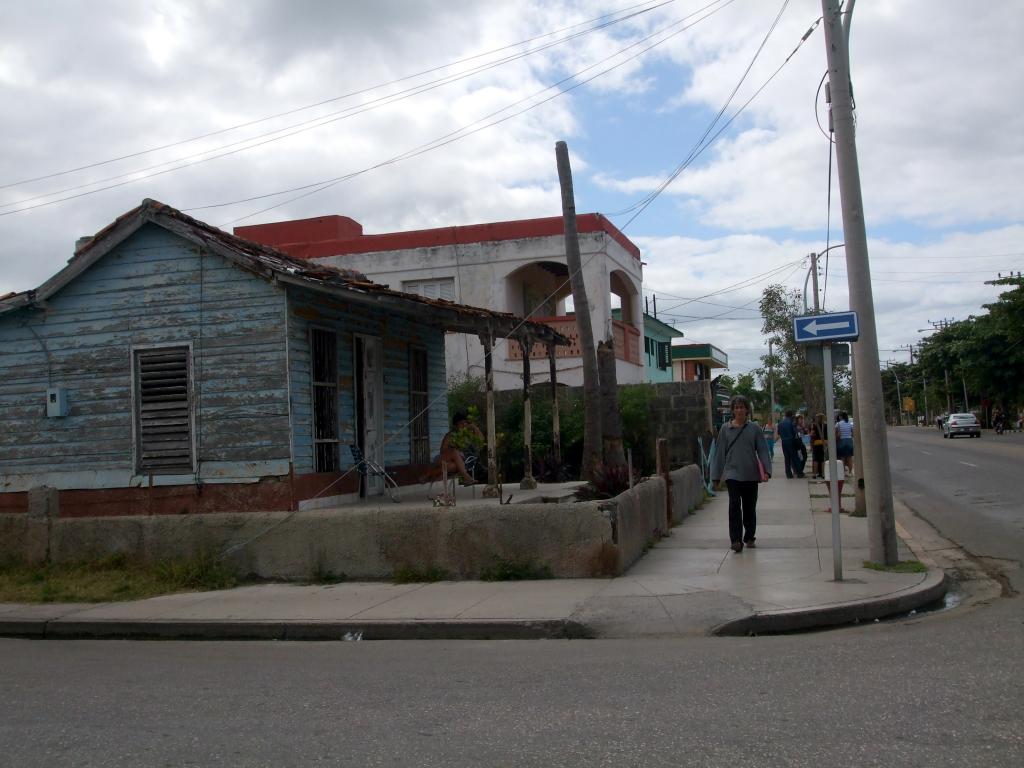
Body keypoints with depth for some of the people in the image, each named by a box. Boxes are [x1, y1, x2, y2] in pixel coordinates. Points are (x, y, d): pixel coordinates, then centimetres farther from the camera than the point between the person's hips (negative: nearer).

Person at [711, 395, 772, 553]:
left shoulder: (754, 428, 2)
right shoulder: (725, 429, 2)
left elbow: (762, 450, 0)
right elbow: (720, 452, 5)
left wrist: (766, 470, -12)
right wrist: (717, 476, 4)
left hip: (751, 475, 1)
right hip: (732, 473, -1)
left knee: (749, 507, 10)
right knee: (735, 505, -14)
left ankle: (749, 538, 24)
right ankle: (736, 540, -15)